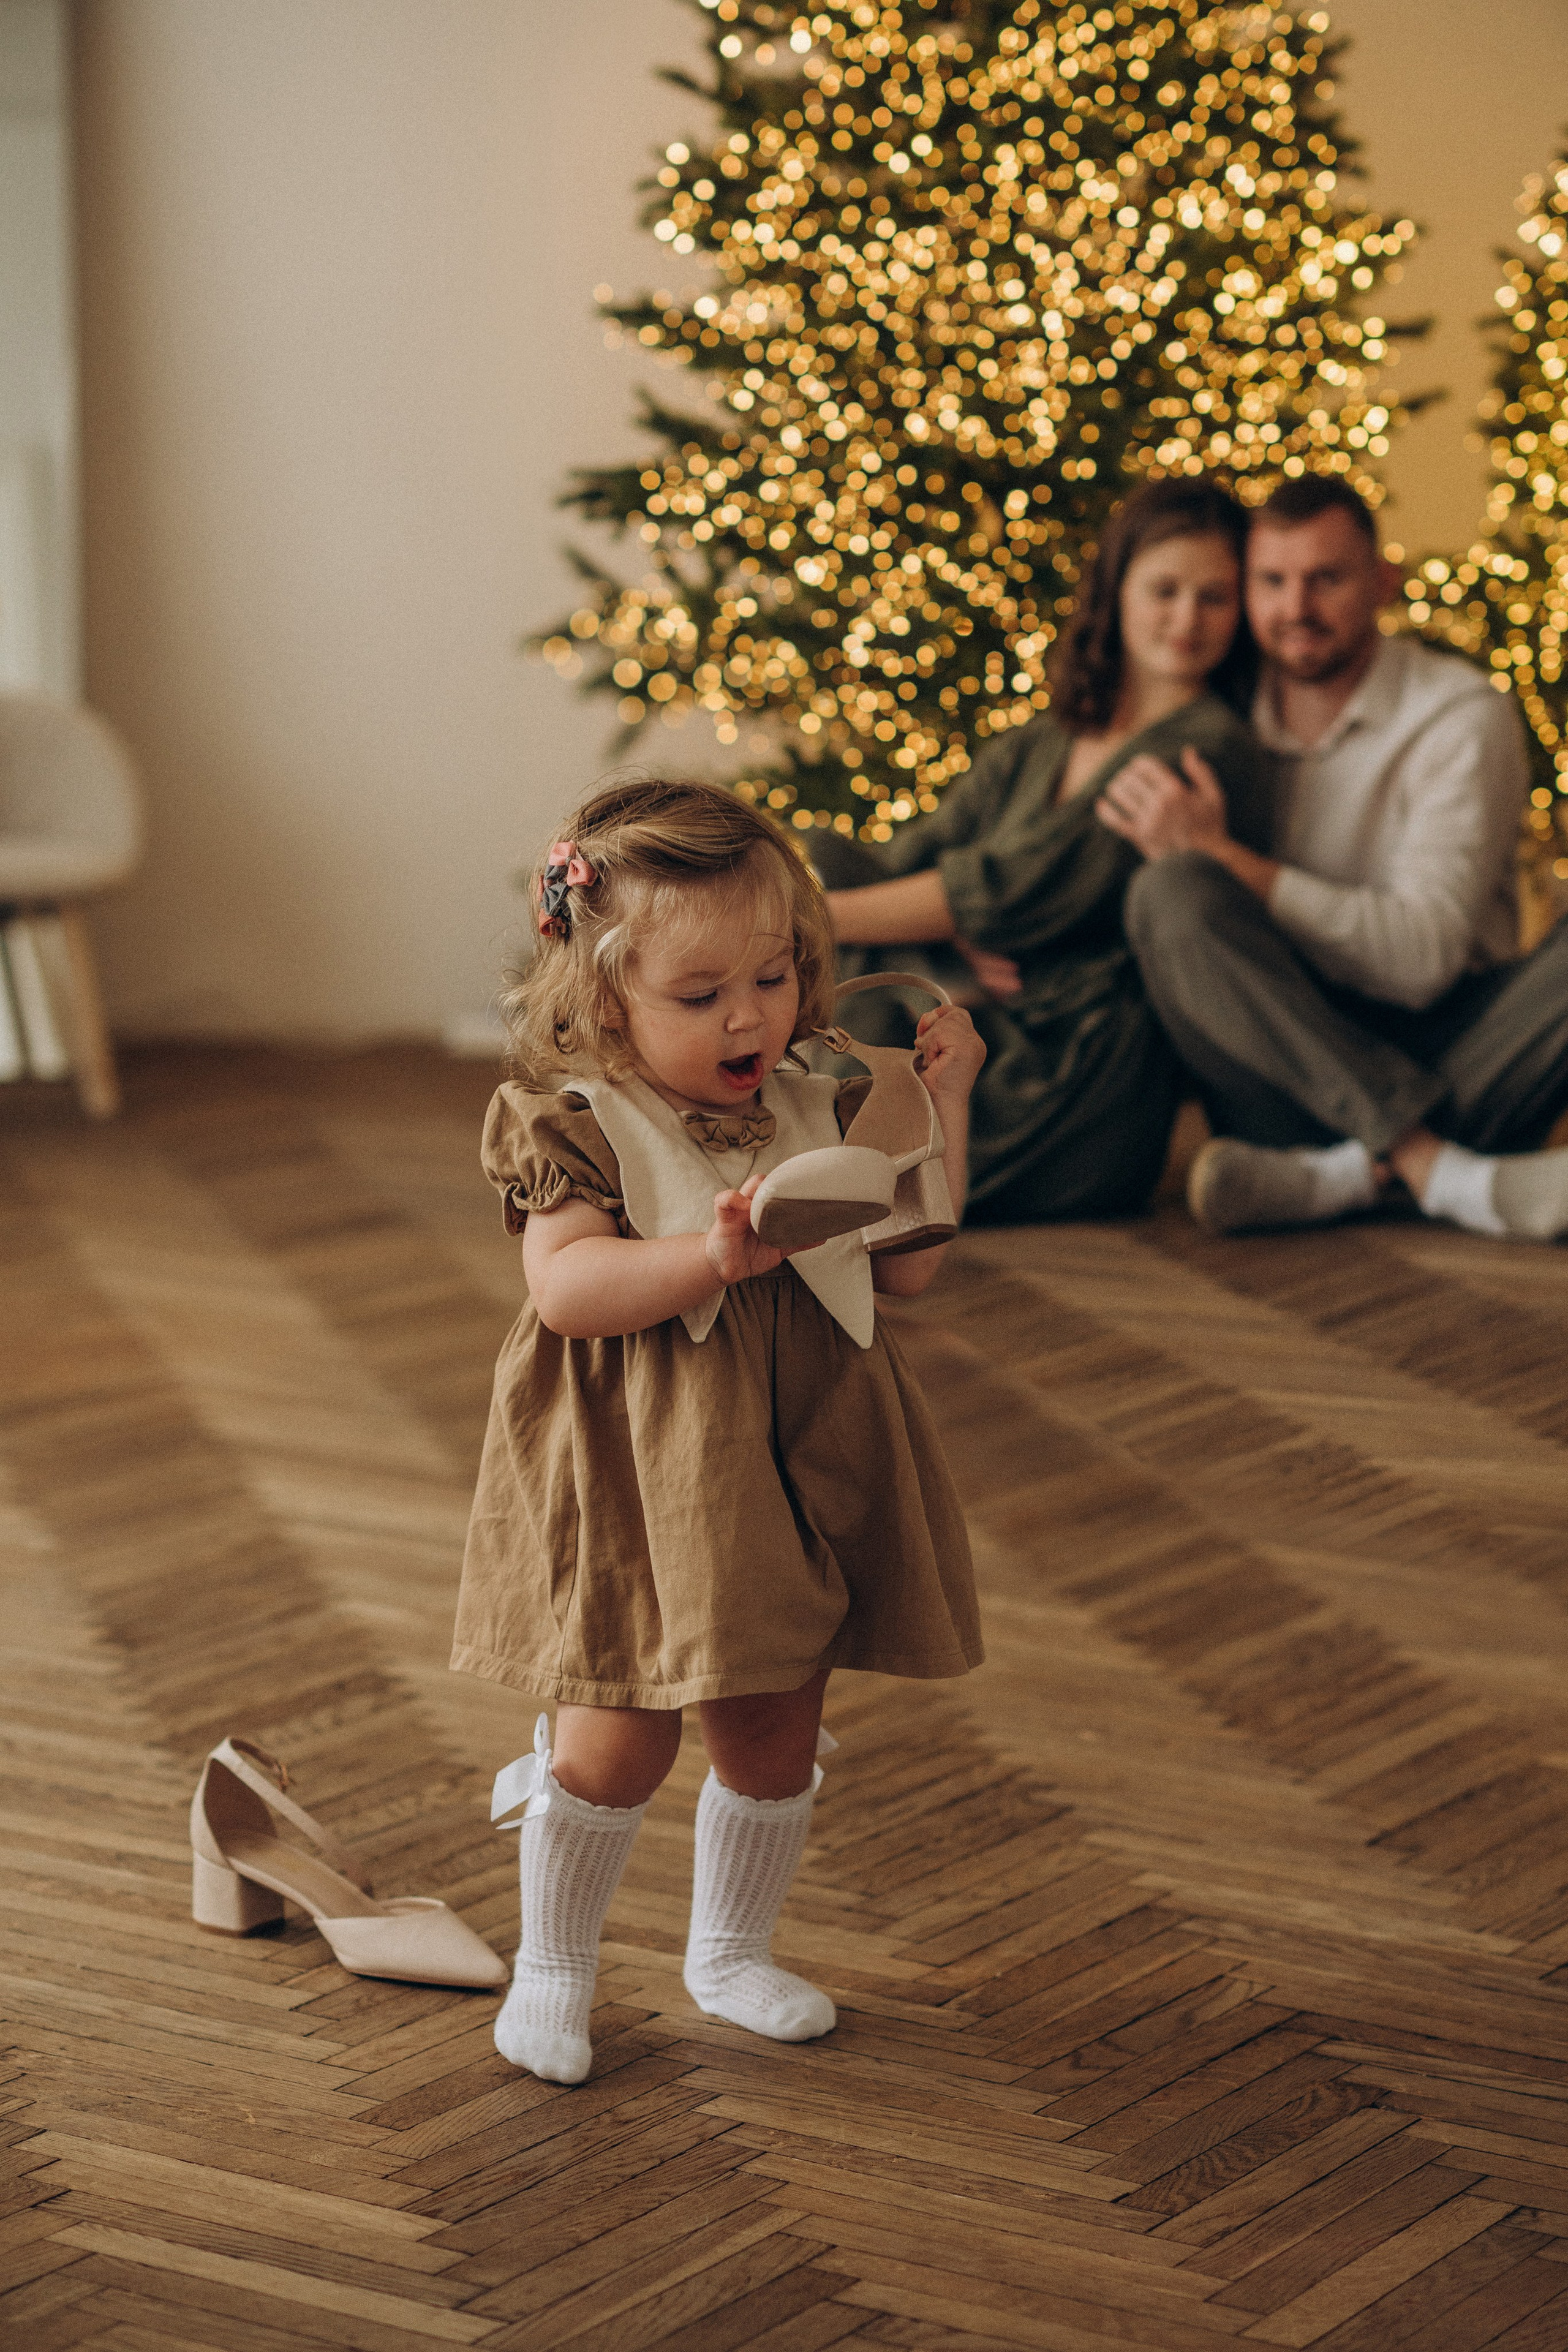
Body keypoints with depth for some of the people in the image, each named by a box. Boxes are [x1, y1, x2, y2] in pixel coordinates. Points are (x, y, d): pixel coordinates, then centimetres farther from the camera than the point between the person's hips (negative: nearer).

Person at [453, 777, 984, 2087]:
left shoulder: (817, 1116, 6)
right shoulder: (580, 1129, -11)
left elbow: (909, 1263, 8)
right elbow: (564, 1287, -24)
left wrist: (941, 1102, 3)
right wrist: (710, 1255, -36)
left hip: (798, 1475, 5)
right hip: (640, 1485, -5)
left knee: (774, 1737, 14)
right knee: (622, 1740, -1)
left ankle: (733, 1951, 34)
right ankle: (552, 1966, 19)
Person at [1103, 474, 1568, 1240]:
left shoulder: (1459, 716, -2)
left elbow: (1424, 954, -13)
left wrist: (1219, 856, -16)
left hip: (1444, 1060, -1)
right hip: (1285, 1077, 2)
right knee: (1171, 890, -27)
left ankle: (1356, 1169, -32)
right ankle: (1439, 1171, -32)